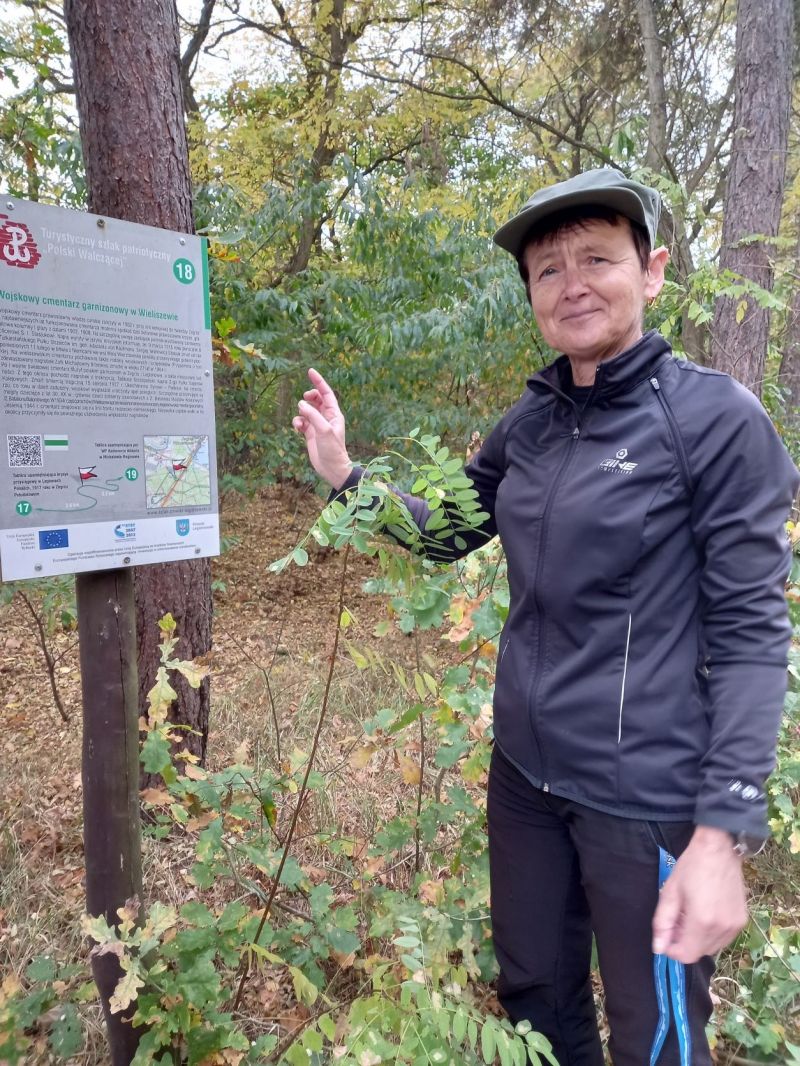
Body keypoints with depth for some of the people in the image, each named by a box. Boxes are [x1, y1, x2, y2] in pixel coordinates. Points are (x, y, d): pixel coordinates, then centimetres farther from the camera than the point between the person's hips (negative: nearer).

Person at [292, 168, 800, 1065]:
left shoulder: (715, 418, -13)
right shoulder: (529, 425, 3)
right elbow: (448, 530, 16)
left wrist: (724, 831, -17)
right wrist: (345, 474, 4)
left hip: (647, 797, -5)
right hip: (525, 773, 5)